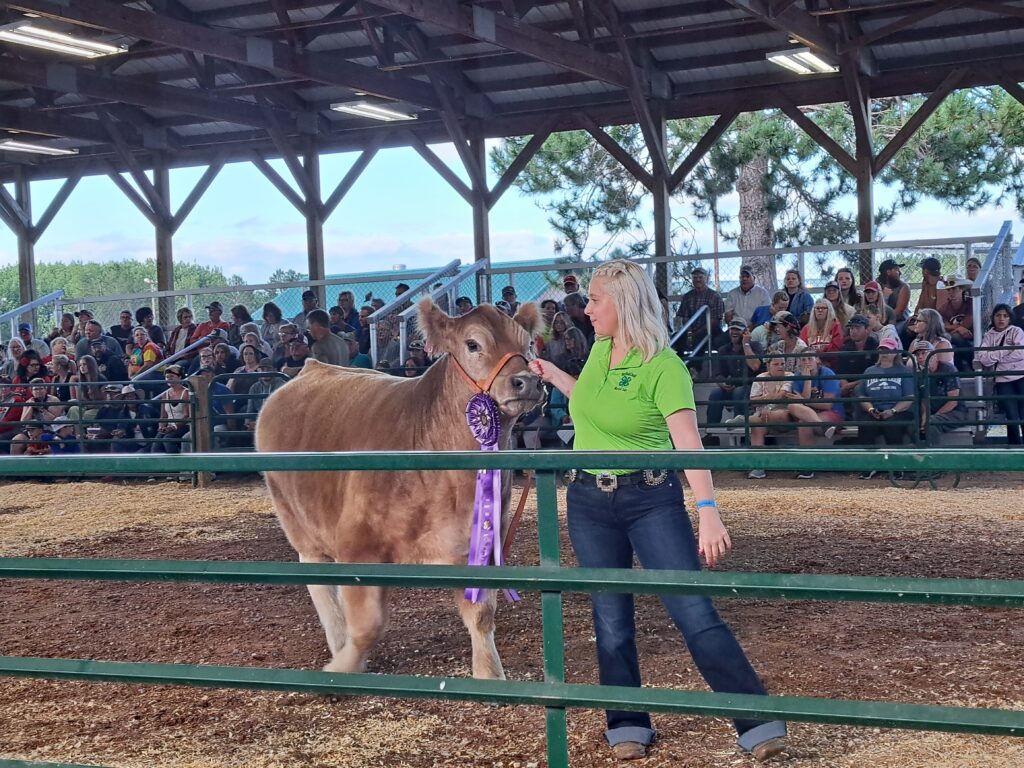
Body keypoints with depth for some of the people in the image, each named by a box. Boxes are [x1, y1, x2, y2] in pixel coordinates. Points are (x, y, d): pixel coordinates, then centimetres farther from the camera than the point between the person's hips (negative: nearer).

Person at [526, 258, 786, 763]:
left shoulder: (663, 366, -17)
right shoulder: (600, 349, 5)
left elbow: (690, 444, -25)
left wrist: (709, 514, -35)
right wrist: (553, 376, 20)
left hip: (651, 499, -6)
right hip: (588, 500, 6)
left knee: (694, 612, -10)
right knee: (611, 619, 9)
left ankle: (758, 723, -6)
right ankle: (628, 727, 22)